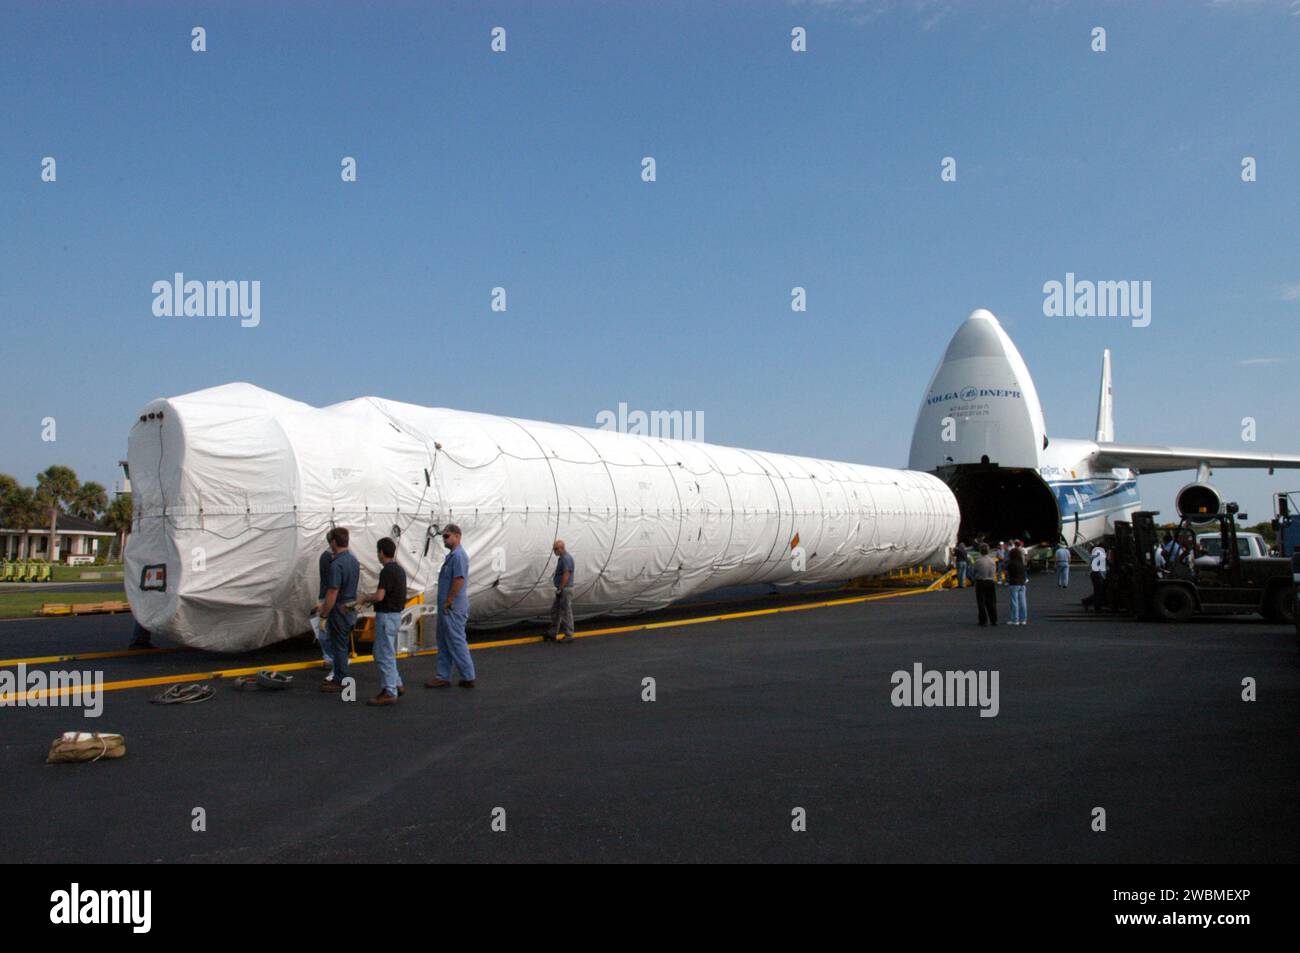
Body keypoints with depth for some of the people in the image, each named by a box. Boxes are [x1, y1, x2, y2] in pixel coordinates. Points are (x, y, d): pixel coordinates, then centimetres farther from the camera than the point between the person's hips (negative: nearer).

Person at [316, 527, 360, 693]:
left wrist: (323, 616, -13)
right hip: (351, 609, 9)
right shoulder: (354, 560, 6)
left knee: (339, 648, 2)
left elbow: (332, 594, -23)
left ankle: (340, 683, 11)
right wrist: (324, 605, 22)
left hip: (340, 611, -9)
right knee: (343, 646, 18)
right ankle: (339, 678, 27)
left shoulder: (337, 564, -22)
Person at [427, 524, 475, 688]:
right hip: (447, 608, 10)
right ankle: (442, 677, 19)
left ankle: (468, 677, 4)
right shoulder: (451, 555, 16)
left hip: (453, 609, -10)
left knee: (457, 642, -4)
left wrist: (448, 602, -19)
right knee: (444, 643, 13)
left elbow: (459, 580, -25)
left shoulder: (458, 556, -17)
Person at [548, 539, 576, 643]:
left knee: (566, 612, -4)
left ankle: (569, 636, 4)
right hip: (561, 590, 11)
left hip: (565, 589, -11)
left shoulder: (566, 558, -17)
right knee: (555, 611, 14)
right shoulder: (561, 558, 14)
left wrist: (560, 589, -21)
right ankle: (553, 634, 20)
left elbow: (566, 575, -23)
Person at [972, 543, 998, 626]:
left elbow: (974, 572, -7)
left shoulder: (978, 561, -15)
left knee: (981, 602, 4)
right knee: (991, 602, 13)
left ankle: (984, 621, 4)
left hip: (980, 582, -4)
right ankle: (994, 620, 16)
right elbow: (994, 572, 4)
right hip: (991, 582, 4)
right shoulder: (992, 560, -1)